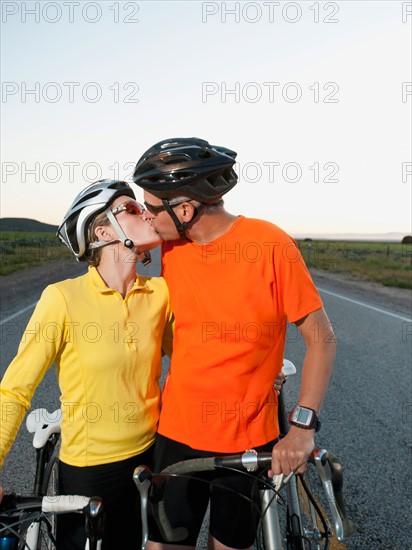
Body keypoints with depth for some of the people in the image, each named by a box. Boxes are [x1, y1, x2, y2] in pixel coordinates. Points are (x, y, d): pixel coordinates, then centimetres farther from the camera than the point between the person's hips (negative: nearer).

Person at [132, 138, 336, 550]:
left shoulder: (270, 245, -17)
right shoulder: (171, 250, -2)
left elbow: (321, 338, -11)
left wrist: (303, 425, -17)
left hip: (250, 439, -3)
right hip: (177, 433, 3)